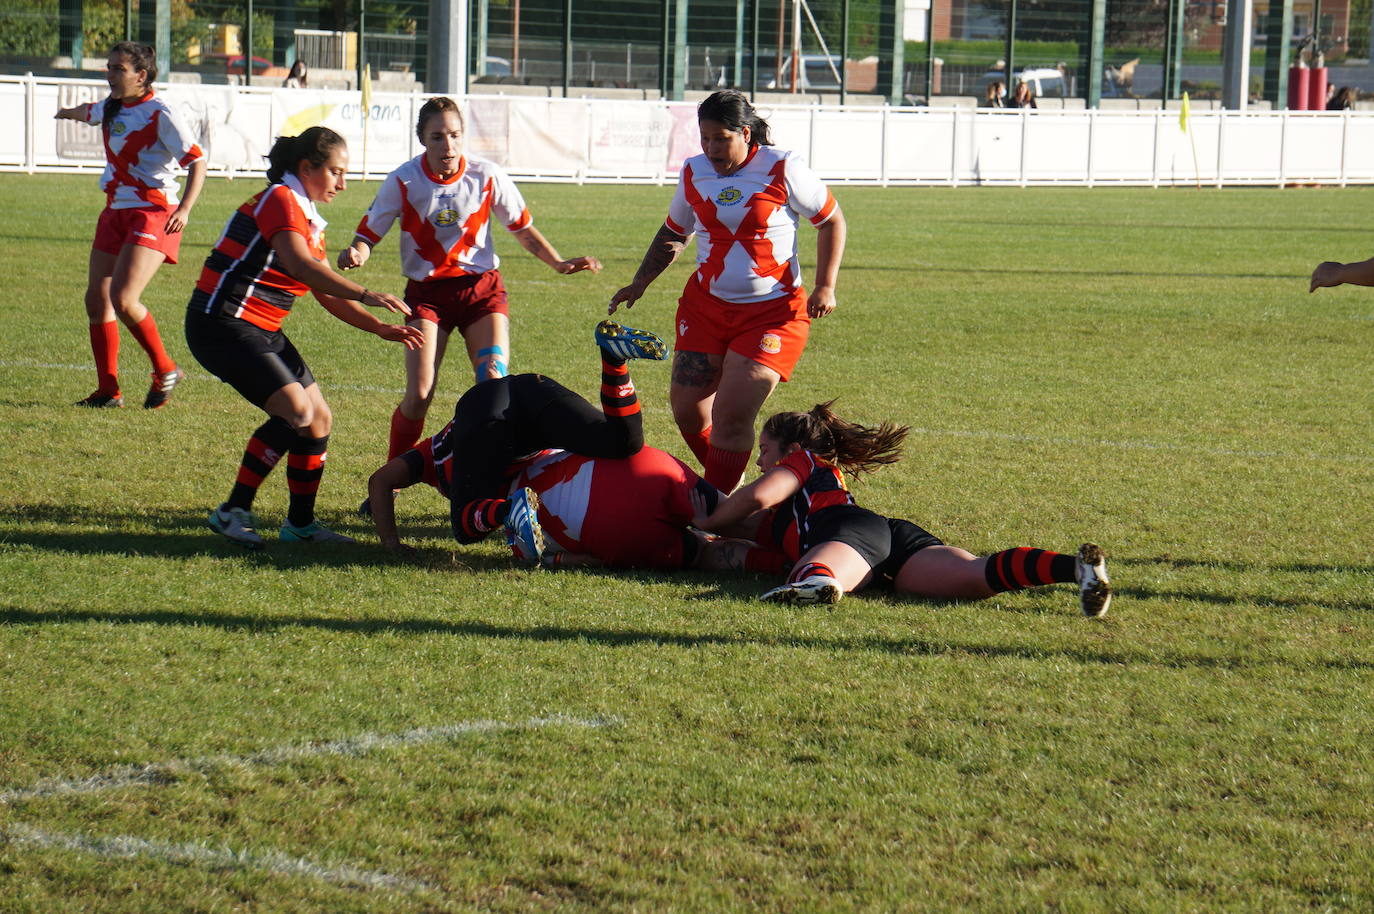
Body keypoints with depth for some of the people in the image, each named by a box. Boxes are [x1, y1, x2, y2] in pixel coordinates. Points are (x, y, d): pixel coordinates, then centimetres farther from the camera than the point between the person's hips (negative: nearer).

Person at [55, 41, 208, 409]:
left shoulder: (159, 114, -13)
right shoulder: (111, 108, 10)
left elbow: (197, 162, -15)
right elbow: (89, 112, 36)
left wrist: (184, 210, -28)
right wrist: (68, 113, 59)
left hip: (153, 214, -8)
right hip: (116, 212, 8)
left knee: (123, 300, -20)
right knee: (96, 299, 3)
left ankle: (165, 370, 0)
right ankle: (108, 390, 12)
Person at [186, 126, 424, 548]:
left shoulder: (309, 219, 17)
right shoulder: (279, 200, -13)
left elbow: (326, 294, 20)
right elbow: (300, 266, -30)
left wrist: (379, 328, 8)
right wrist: (366, 295, -35)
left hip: (263, 332, 10)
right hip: (221, 324, -10)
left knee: (319, 418, 7)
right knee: (296, 411, -20)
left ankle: (300, 523, 18)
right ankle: (233, 512, -12)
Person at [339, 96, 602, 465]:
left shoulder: (487, 176, -6)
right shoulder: (403, 182, -8)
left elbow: (522, 228, 8)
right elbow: (369, 234, -3)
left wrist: (559, 263, -3)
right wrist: (356, 254, -26)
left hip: (482, 287, 1)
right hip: (427, 292, -1)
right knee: (419, 396, -12)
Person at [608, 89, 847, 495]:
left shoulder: (782, 169, -10)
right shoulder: (694, 173, 4)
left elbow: (831, 221, 1)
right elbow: (672, 234, 21)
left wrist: (825, 286, -8)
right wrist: (640, 282, 12)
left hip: (774, 311, -5)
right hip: (706, 305, 5)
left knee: (732, 416, -14)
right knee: (687, 409, 0)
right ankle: (729, 485, 23)